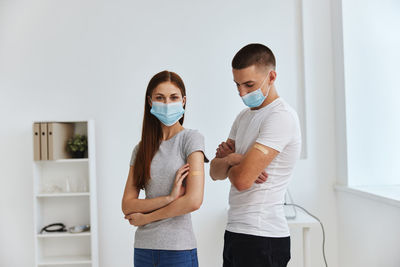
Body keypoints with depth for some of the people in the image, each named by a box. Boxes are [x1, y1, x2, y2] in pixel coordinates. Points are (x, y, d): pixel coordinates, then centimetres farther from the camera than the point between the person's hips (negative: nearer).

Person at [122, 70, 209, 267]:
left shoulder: (191, 139, -6)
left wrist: (146, 217, -5)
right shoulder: (141, 149, 6)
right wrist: (169, 198, -15)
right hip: (143, 249, 4)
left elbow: (194, 200, -15)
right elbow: (127, 205, -1)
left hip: (179, 250, -4)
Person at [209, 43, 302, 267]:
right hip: (236, 231, 8)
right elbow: (215, 172, 10)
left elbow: (242, 179, -22)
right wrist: (230, 158, -11)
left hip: (262, 238, -8)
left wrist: (229, 163, -1)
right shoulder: (244, 116, 13)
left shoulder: (281, 116, -16)